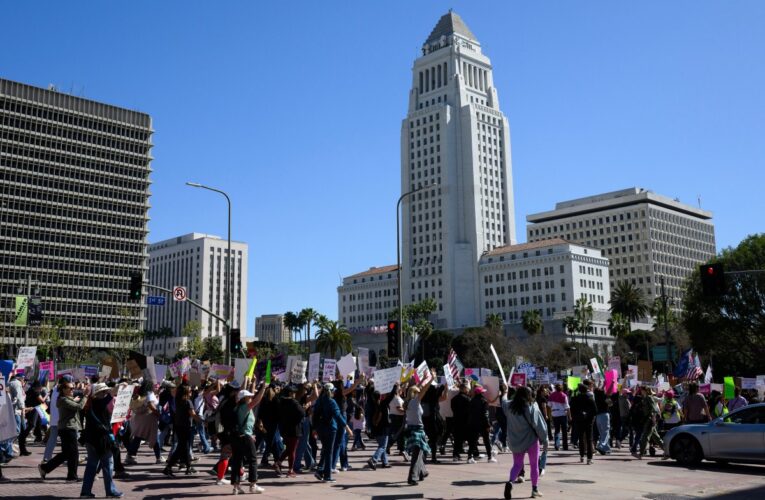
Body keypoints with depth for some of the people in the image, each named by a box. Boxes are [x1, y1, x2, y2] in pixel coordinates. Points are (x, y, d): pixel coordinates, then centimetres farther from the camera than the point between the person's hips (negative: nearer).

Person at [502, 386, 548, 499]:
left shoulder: (509, 406, -3)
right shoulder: (532, 407, -14)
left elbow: (503, 401, 21)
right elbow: (539, 425, -12)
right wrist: (544, 441, -4)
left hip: (515, 441, 3)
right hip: (531, 440, -3)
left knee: (517, 464, 11)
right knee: (534, 465, 13)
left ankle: (510, 482, -16)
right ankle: (535, 489, 18)